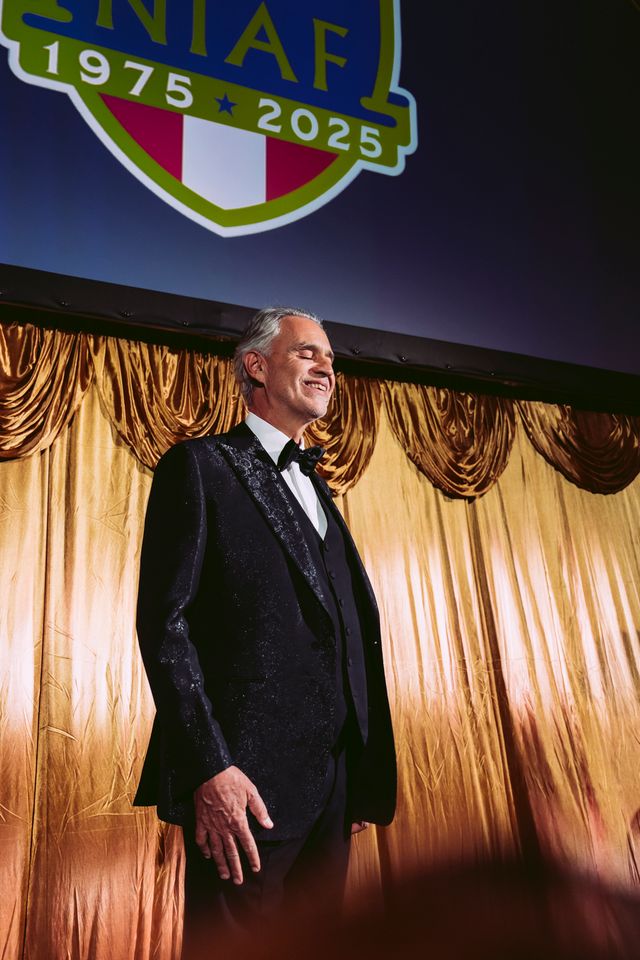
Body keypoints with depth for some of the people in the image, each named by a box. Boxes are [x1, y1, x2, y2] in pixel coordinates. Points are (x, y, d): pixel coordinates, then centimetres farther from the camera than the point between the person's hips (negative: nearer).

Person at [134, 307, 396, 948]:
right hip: (246, 779, -7)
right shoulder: (201, 465, -1)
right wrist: (208, 769, -18)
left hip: (332, 786, 7)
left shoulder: (316, 491, 21)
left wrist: (362, 778, 13)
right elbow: (164, 622, -10)